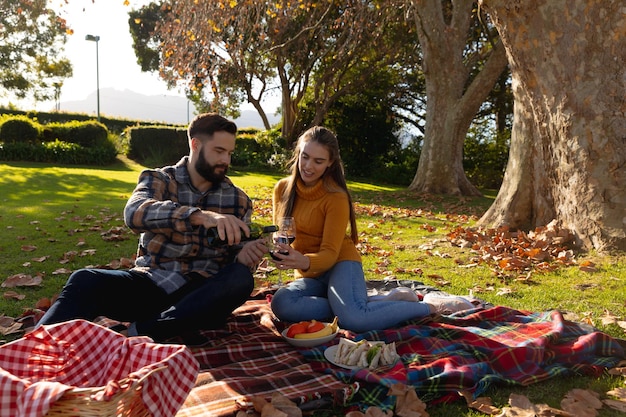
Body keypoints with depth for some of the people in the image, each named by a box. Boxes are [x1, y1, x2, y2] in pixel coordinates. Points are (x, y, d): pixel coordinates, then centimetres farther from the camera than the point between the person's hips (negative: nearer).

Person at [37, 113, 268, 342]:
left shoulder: (238, 200, 8)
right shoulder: (158, 180, 2)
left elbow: (234, 263, 9)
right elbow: (135, 213, -22)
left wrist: (244, 257, -18)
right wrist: (201, 216, -38)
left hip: (200, 296, 1)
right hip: (149, 283, 0)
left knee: (241, 279, -31)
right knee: (84, 281, -27)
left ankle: (140, 332, -33)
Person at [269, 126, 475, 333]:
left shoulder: (336, 197, -15)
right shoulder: (282, 189, 1)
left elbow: (330, 253, -17)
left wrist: (305, 262, -40)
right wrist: (278, 249, -16)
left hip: (339, 264, -5)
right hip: (308, 275, 6)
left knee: (355, 319, -37)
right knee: (281, 303, -30)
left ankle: (433, 306, -13)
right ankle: (372, 302, -18)